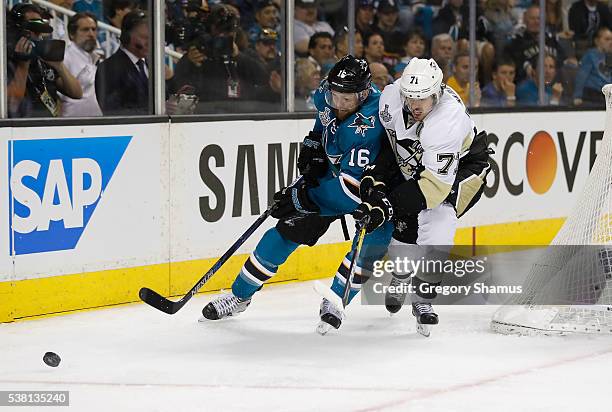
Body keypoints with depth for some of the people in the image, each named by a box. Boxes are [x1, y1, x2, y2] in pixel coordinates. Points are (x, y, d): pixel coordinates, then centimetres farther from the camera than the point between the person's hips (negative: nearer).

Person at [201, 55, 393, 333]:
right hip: (330, 170, 5)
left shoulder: (369, 126, -39)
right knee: (289, 228, -1)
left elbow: (351, 185, -39)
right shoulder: (329, 93, -18)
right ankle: (240, 295, 11)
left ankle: (335, 302, -5)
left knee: (375, 237, -25)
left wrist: (303, 197, -34)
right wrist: (314, 143, 1)